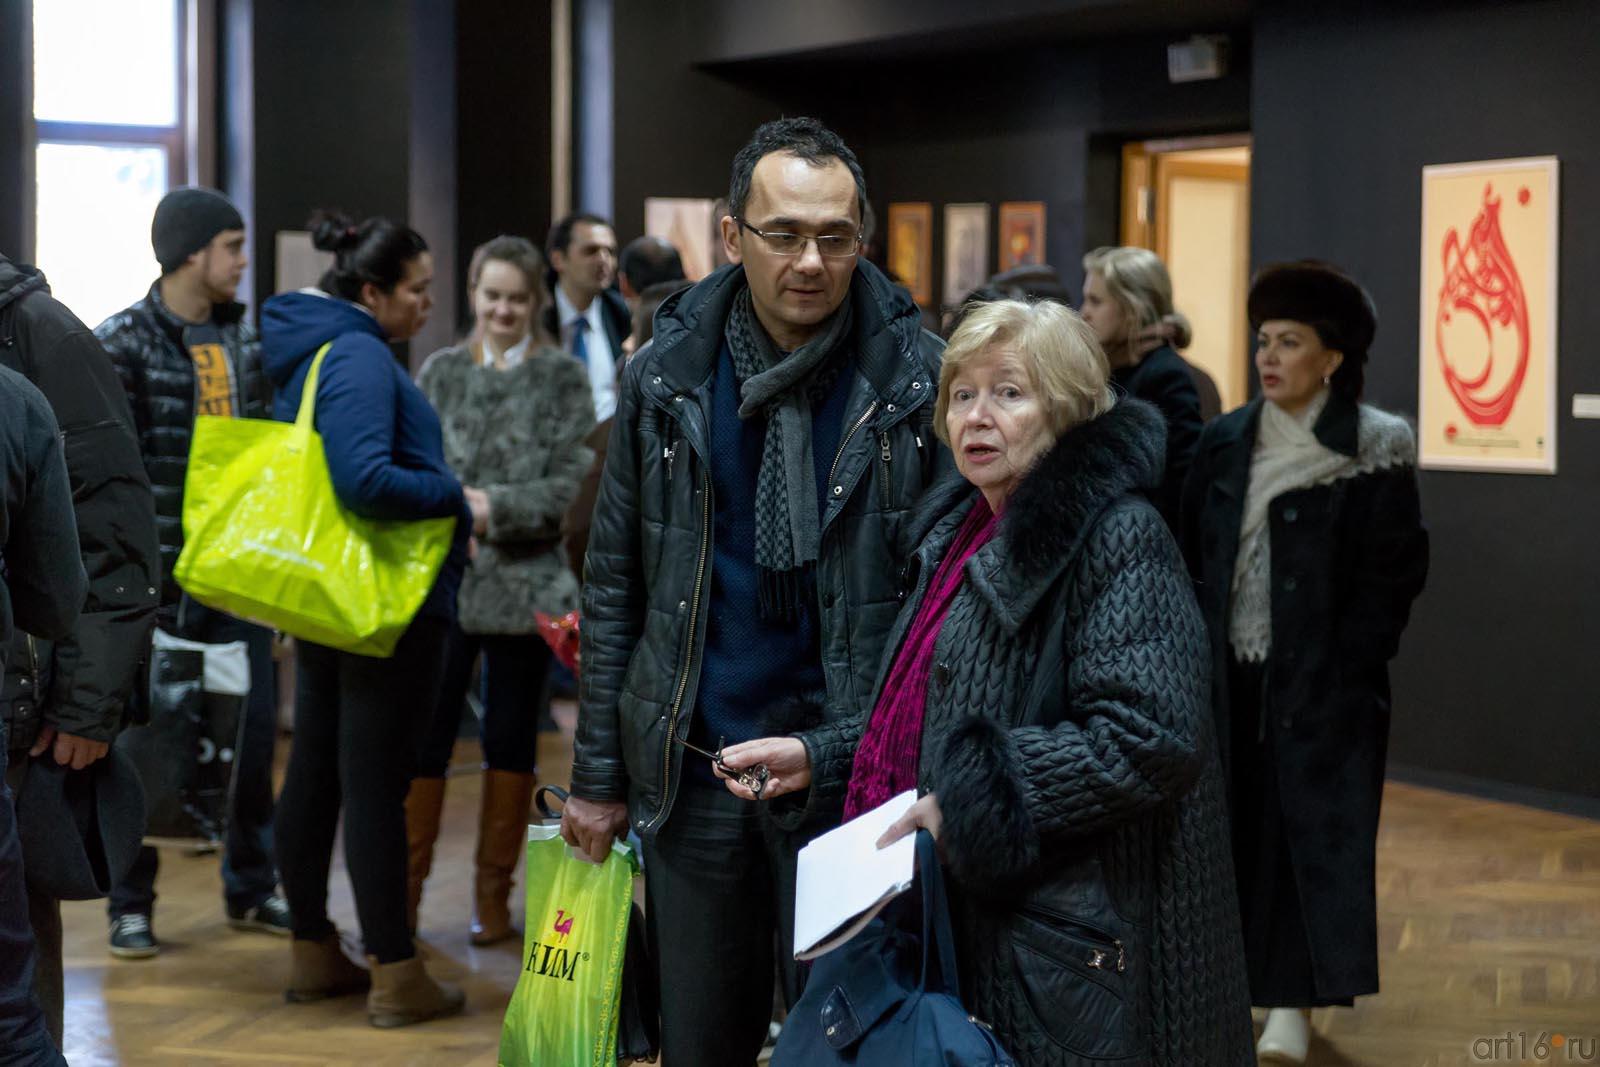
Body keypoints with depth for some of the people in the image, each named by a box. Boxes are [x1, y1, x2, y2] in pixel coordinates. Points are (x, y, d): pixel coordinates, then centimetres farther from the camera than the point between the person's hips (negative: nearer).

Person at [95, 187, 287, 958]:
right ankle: (130, 904, 12)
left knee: (255, 730, 9)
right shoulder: (123, 344, -6)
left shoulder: (244, 343, 11)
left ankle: (251, 888, 22)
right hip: (158, 577, -5)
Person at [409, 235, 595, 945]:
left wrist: (497, 508, -18)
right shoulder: (440, 372, 10)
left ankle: (492, 893, 17)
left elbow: (570, 482, -5)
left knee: (511, 739, 7)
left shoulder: (563, 378, 3)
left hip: (525, 584, -1)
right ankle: (406, 887, 6)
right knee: (426, 735, -2)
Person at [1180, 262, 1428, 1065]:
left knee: (1312, 834, -1)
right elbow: (1193, 553, 9)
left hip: (1323, 686, -4)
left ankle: (1293, 1001, 5)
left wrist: (1347, 667, -12)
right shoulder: (1226, 444, 7)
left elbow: (1391, 575, -6)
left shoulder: (1373, 453, -6)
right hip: (1232, 678, 4)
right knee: (1237, 830, 7)